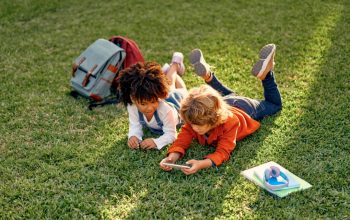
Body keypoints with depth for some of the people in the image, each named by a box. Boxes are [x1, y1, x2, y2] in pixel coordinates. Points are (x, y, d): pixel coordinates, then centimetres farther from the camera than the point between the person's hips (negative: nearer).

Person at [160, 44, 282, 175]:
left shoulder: (229, 122, -52)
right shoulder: (194, 121, -39)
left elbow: (223, 152, -55)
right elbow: (181, 141, -41)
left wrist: (202, 164, -74)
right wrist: (172, 157, -65)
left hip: (245, 108, -3)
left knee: (274, 104, 26)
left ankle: (265, 72, 18)